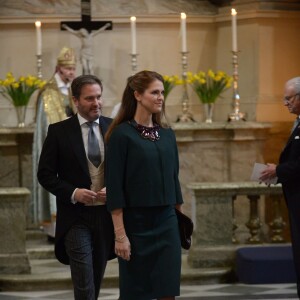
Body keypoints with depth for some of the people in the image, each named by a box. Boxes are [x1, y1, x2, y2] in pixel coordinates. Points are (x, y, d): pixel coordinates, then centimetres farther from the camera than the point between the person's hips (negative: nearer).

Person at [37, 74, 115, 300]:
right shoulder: (59, 131, -4)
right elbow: (45, 174, -3)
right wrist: (73, 193, -17)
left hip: (106, 214, 3)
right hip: (76, 216, -3)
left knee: (97, 281, 16)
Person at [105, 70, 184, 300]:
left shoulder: (167, 134, 9)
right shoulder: (122, 134, -8)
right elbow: (115, 188, -11)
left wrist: (181, 218, 13)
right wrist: (120, 234, -16)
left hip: (166, 223, 5)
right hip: (136, 223, -5)